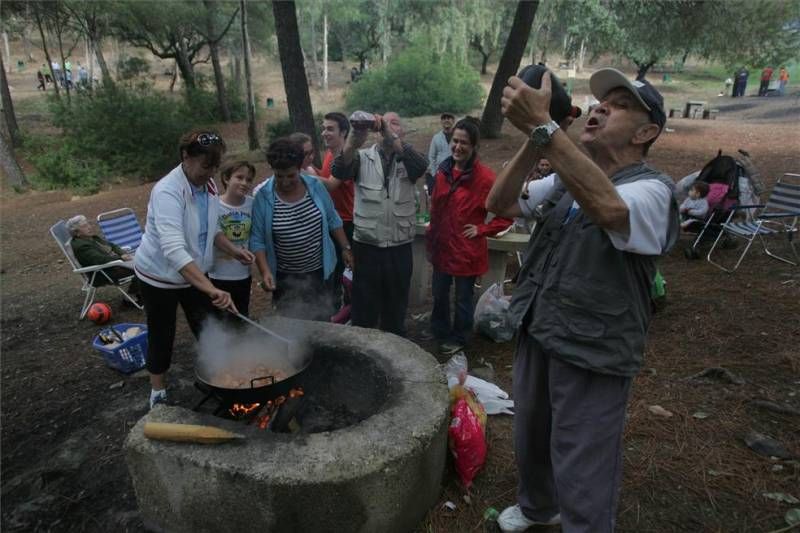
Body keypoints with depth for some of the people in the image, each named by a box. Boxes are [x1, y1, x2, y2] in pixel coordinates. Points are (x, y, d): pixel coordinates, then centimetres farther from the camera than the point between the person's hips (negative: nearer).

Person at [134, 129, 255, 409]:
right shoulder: (167, 191, -30)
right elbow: (174, 250, -43)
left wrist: (233, 250, -7)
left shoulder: (208, 186, -7)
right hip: (159, 276, -6)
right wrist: (211, 289, -53)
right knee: (162, 336, 9)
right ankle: (158, 392, 31)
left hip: (193, 274, 6)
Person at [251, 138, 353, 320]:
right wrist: (265, 271, -20)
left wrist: (346, 248, 6)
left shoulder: (315, 186, -7)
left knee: (321, 320, 11)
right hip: (284, 278, -1)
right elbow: (257, 240, -10)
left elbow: (332, 220, 6)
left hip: (318, 271, 2)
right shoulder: (263, 197, -13)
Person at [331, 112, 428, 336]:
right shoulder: (363, 157, 2)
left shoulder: (408, 158, 2)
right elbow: (339, 172, -18)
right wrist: (352, 144, -39)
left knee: (396, 307, 17)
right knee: (364, 307, 11)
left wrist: (393, 139, -38)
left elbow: (422, 166, -22)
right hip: (366, 246, -1)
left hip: (399, 247, 1)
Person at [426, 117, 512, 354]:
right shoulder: (444, 170, 2)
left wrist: (482, 230, -14)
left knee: (463, 298, 12)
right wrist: (431, 237, 11)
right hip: (441, 246, 6)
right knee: (439, 295, 20)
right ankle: (440, 333, 42)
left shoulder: (485, 177, -17)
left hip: (467, 250, -5)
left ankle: (458, 339, 34)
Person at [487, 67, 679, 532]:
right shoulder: (566, 179, 7)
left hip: (592, 355, -7)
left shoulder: (652, 189, -15)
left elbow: (607, 207, -38)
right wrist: (533, 143, -16)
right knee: (530, 439, 27)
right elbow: (498, 202, -2)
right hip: (537, 337, 7)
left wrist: (542, 125, -40)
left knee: (582, 481, 4)